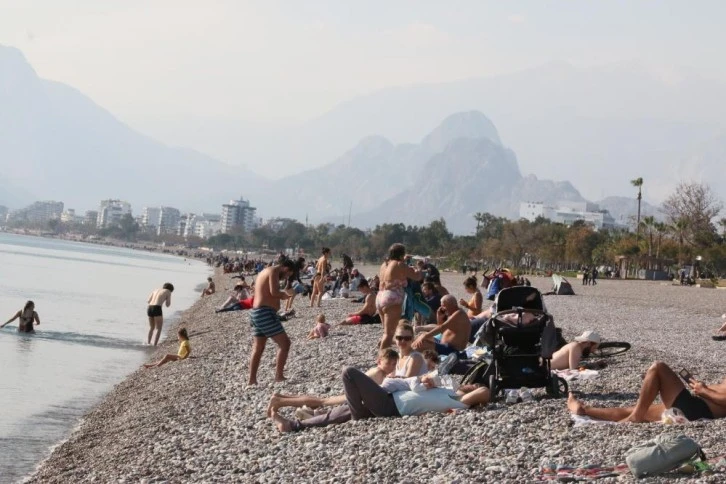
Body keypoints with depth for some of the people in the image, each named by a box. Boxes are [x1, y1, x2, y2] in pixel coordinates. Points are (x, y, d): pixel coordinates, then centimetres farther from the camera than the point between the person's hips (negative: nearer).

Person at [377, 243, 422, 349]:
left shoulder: (384, 265, 16)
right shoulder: (399, 265, -6)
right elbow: (417, 277, -5)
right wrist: (418, 271, 20)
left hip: (380, 297, 8)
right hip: (392, 300, -8)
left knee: (387, 331, 20)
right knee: (389, 333, -10)